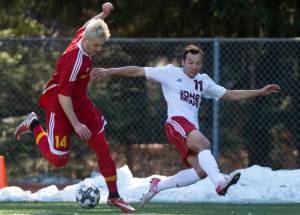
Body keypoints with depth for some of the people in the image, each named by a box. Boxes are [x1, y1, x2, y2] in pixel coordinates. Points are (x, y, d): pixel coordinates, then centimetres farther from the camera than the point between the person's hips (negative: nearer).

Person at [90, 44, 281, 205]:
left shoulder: (203, 81, 22)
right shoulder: (171, 73, 7)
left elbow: (230, 95, 24)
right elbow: (138, 71, 8)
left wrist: (261, 92, 18)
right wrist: (109, 72, 3)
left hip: (192, 130, 7)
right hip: (177, 122, -7)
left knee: (200, 170, -13)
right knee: (204, 144, -34)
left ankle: (158, 186, 5)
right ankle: (219, 182, -57)